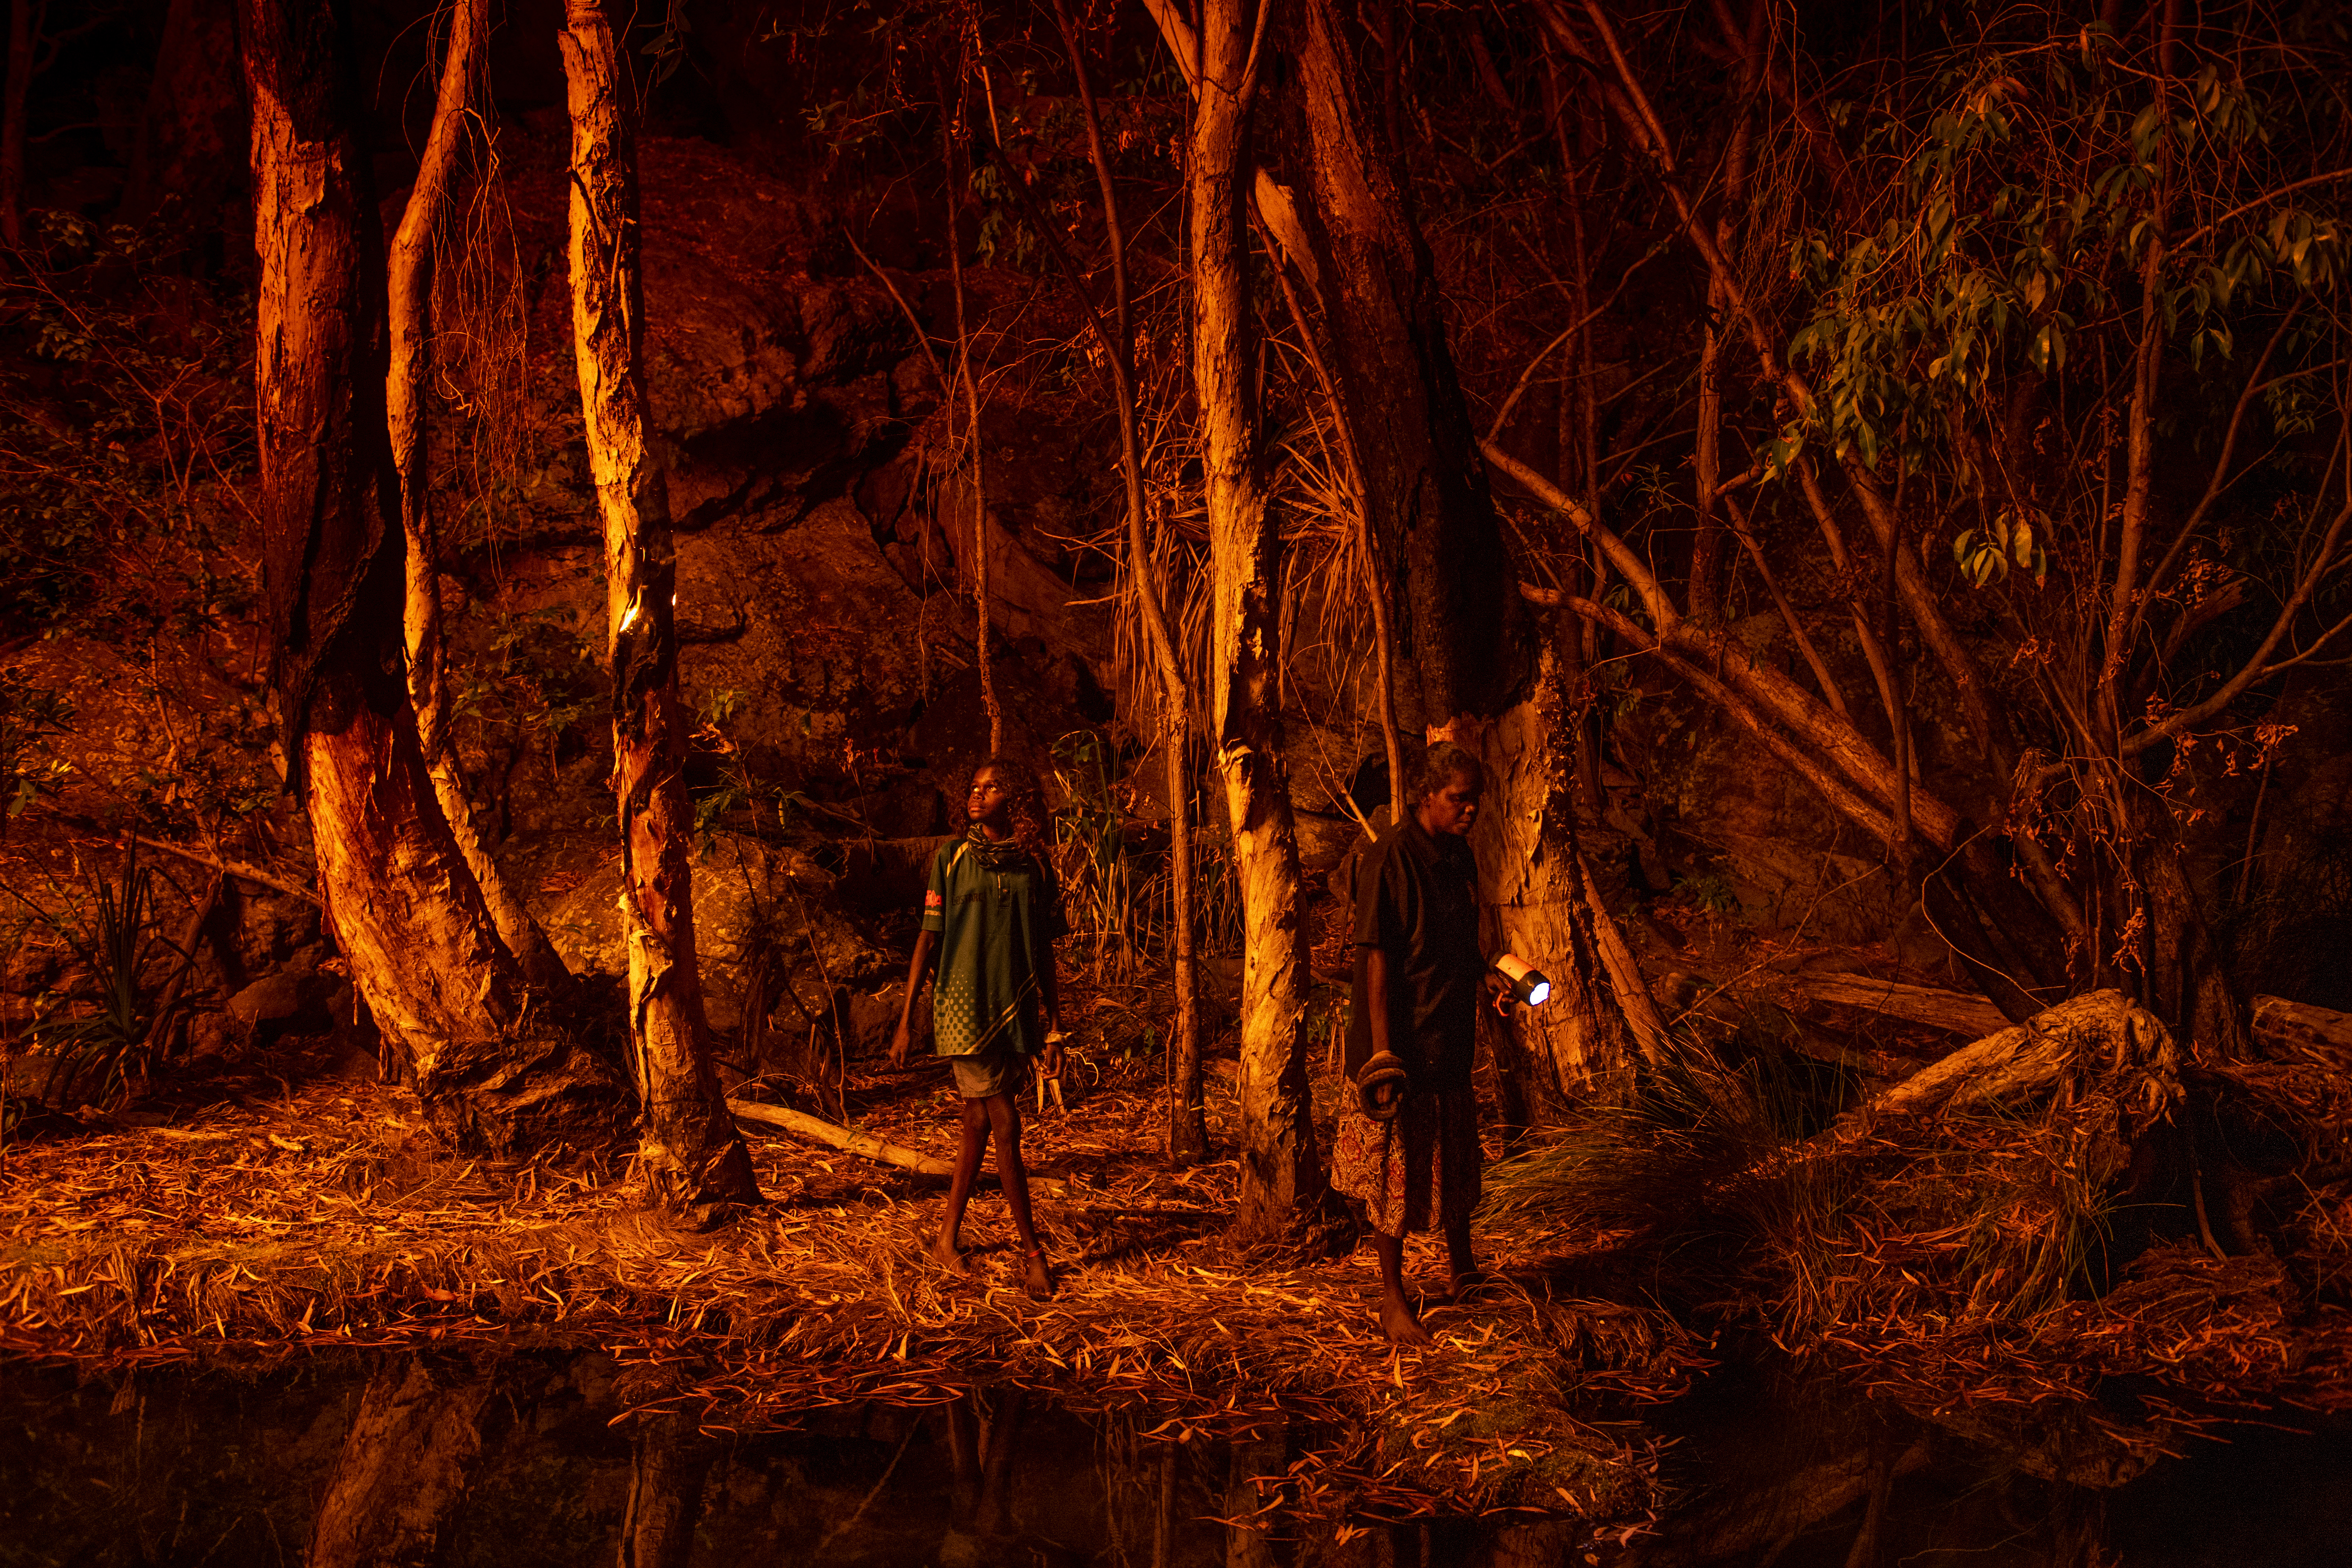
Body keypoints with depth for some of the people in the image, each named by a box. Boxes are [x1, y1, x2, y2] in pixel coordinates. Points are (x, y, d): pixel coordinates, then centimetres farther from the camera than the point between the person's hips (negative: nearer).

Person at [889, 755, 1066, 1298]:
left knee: (979, 1124, 9)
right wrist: (905, 1021, -1)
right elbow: (927, 940, 1)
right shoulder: (952, 859, 0)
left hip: (1015, 1010, 3)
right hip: (962, 1008, -3)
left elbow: (1045, 955, 10)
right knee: (1004, 1125, -7)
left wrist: (1053, 1030, 8)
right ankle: (1030, 1248, 0)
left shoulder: (1036, 868, 7)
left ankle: (949, 1238, 21)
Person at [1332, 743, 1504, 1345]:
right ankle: (1393, 1300, 12)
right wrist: (1382, 1050, -22)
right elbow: (1376, 957, -18)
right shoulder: (1390, 859, -17)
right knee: (1396, 1171, 1)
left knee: (1458, 1161, 20)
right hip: (1400, 1043, -7)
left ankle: (1462, 1266, 40)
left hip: (1451, 1039, 8)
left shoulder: (1460, 857, 8)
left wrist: (1485, 980, 2)